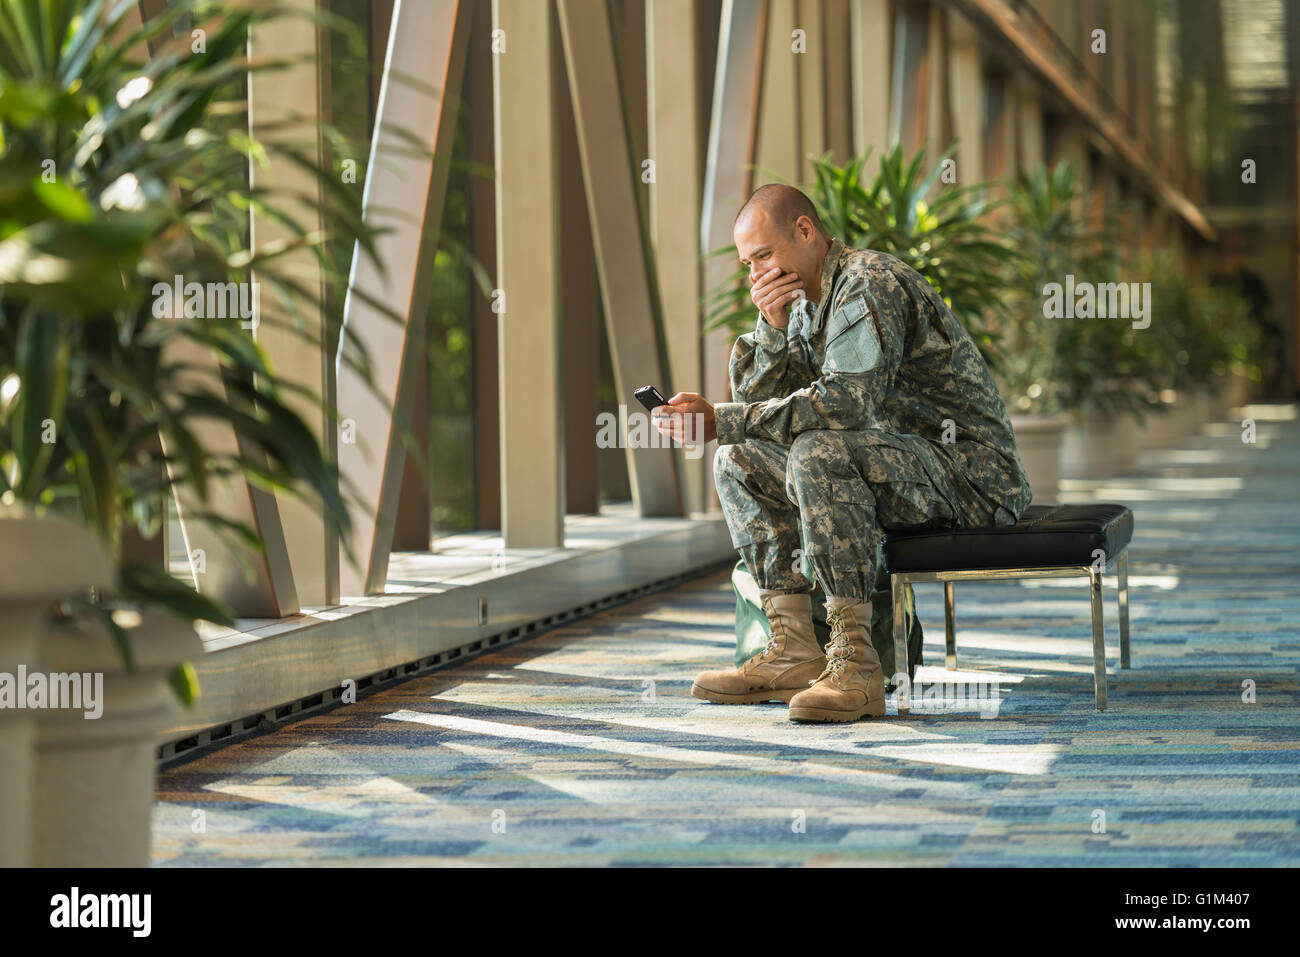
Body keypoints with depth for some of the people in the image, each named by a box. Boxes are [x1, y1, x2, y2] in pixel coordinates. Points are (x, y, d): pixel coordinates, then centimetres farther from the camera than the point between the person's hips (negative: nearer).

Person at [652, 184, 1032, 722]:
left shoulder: (870, 285, -17)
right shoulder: (803, 301, 12)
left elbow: (844, 403, -29)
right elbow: (757, 403, 8)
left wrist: (718, 421, -28)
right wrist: (773, 327, -10)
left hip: (972, 472, -10)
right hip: (893, 461, 10)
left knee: (820, 452, -33)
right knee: (740, 459, 3)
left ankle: (856, 663, -32)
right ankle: (794, 652, -3)